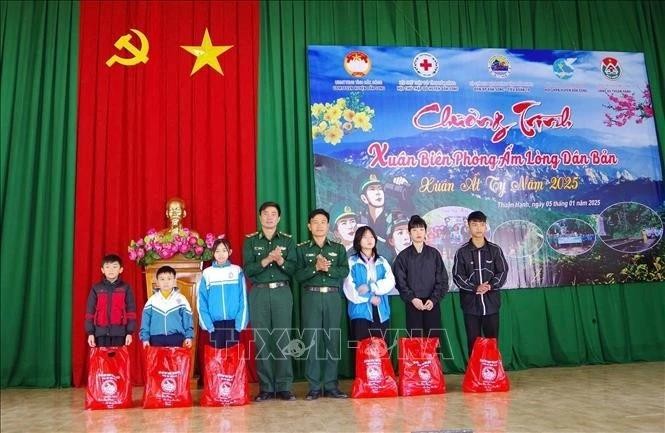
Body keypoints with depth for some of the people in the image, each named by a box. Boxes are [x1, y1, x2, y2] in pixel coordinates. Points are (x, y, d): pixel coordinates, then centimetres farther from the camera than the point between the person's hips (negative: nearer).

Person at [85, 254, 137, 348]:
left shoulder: (125, 288, 3)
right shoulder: (96, 288, 6)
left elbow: (131, 311, 2)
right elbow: (90, 311, 6)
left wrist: (129, 332, -3)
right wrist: (90, 333, 1)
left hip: (119, 332, -1)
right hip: (101, 332, 1)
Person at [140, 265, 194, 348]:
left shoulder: (181, 299, 2)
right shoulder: (152, 300, 5)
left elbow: (187, 319, 3)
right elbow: (145, 321, 7)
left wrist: (188, 336, -3)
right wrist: (145, 338, 0)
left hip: (176, 338, -1)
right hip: (156, 339, 1)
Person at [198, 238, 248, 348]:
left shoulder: (237, 271, 1)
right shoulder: (207, 273, 2)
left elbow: (243, 300, 1)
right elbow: (202, 302, 2)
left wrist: (240, 324, -6)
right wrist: (208, 324, -6)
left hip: (233, 323, 0)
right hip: (215, 324, 1)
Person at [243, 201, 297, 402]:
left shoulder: (287, 240, 9)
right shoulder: (250, 240, 7)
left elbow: (294, 269, 2)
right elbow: (248, 270, -3)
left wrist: (281, 261, -16)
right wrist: (267, 260, -17)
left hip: (282, 292, 0)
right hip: (259, 293, 0)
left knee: (283, 339, -1)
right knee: (261, 340, 0)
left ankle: (284, 386, 6)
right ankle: (265, 387, 9)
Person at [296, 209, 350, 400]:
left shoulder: (338, 248, 12)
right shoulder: (302, 249, 9)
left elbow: (344, 271, 0)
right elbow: (298, 275, -2)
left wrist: (328, 269, -14)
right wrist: (316, 267, -15)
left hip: (333, 297, 1)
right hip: (311, 297, -1)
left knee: (332, 341, 1)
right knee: (311, 341, -3)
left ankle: (331, 385, 9)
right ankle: (314, 386, 4)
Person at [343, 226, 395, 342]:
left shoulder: (382, 261, 13)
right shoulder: (352, 262, 2)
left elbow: (390, 282, 0)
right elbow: (349, 287, -5)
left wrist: (370, 287, -13)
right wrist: (369, 298, -11)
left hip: (381, 312, 3)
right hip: (361, 311, -3)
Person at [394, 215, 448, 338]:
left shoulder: (434, 254, 7)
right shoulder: (403, 256, 5)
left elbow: (443, 280, 5)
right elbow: (400, 282, 1)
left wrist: (434, 299, -6)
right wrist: (412, 299, -11)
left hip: (432, 304, 1)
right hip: (413, 305, -1)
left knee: (434, 338, 0)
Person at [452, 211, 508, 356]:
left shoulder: (495, 249, 5)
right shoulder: (462, 252, 1)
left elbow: (503, 271, 3)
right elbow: (457, 276, -2)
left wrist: (490, 286, -14)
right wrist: (475, 288, -16)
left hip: (491, 303, 1)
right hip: (470, 304, -1)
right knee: (473, 342, 4)